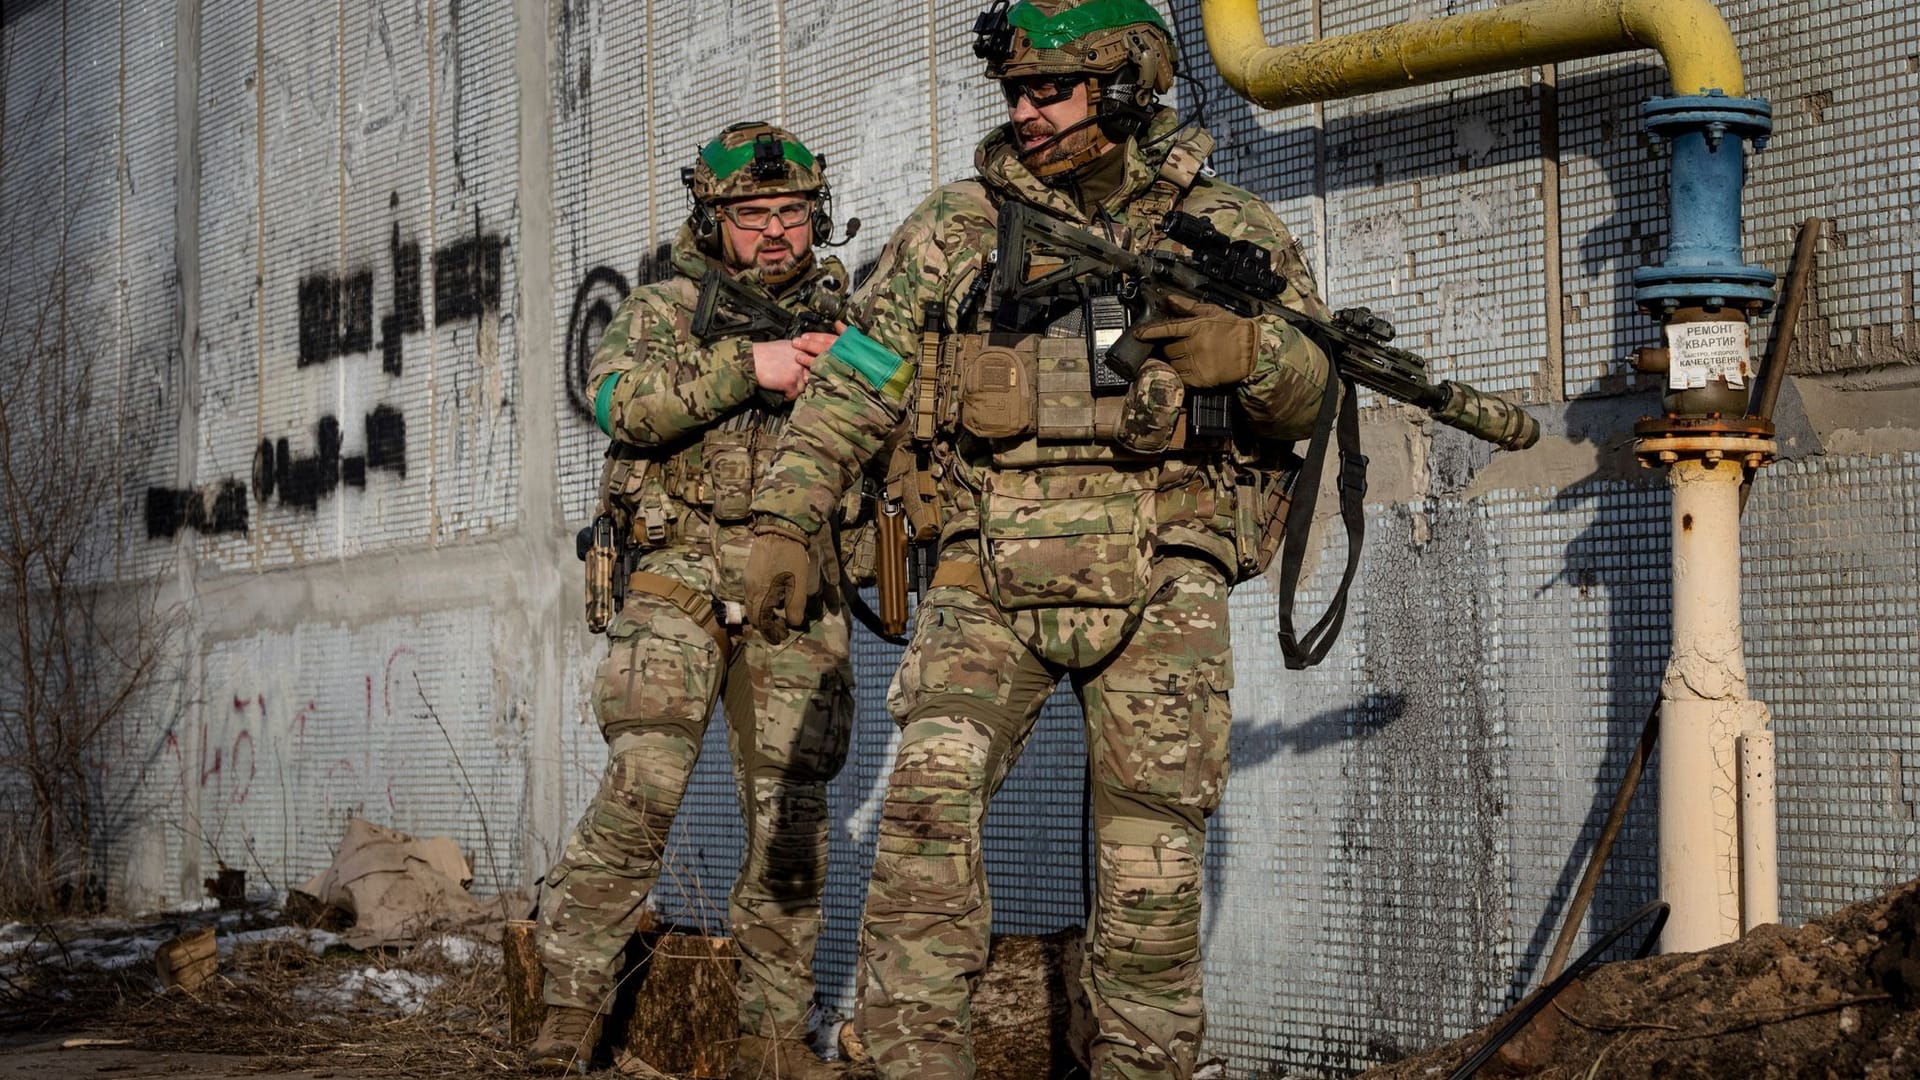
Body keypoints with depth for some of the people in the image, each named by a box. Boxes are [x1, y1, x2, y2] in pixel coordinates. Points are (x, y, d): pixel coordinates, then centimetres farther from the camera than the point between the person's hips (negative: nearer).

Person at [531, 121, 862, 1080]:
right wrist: (744, 365, -23)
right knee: (643, 785, -18)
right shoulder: (667, 308, 6)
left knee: (791, 815, 3)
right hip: (684, 573, -3)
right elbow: (620, 397, -14)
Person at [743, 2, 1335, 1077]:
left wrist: (1250, 353, -12)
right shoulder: (956, 228, 9)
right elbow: (852, 384, 10)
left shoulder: (1226, 230, 9)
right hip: (992, 584, 0)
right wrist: (784, 523, 1)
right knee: (933, 786, -22)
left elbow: (1314, 391, 11)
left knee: (1154, 866, -1)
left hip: (1159, 592, 0)